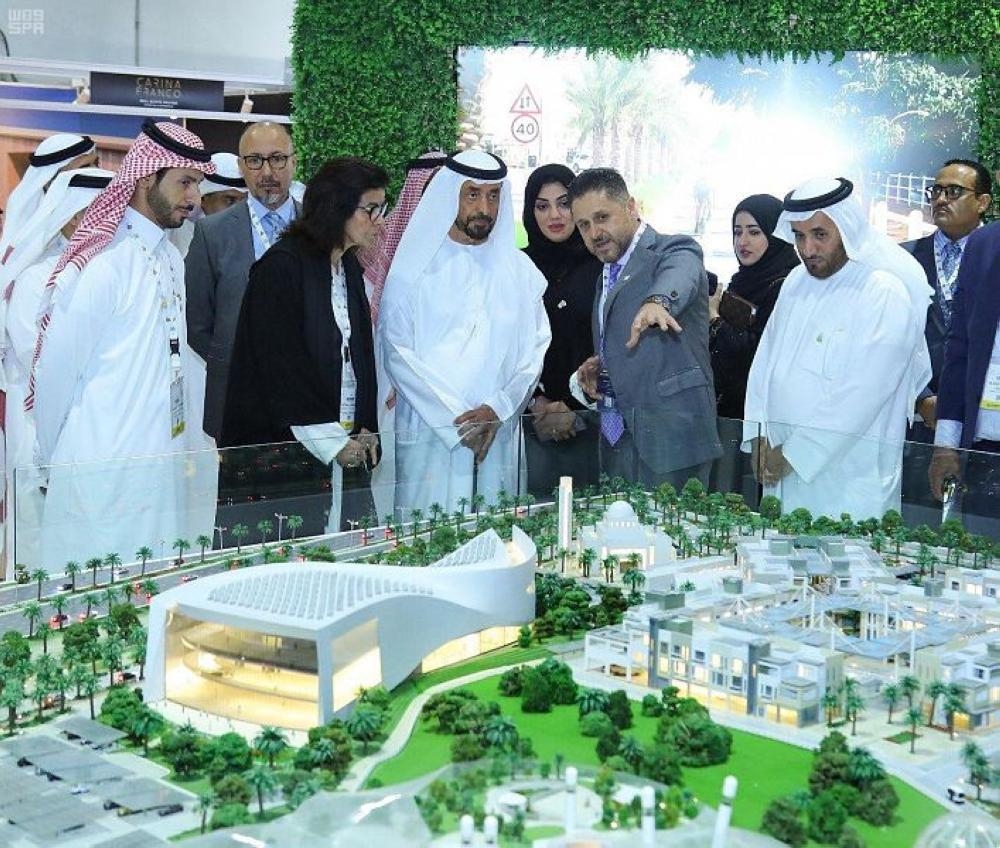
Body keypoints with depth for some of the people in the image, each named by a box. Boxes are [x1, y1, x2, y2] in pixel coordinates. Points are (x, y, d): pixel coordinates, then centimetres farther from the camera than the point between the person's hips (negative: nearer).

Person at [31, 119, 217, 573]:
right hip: (107, 477, -7)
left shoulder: (171, 258, 10)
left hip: (164, 466, 8)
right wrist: (53, 460, 0)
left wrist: (189, 449, 11)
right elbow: (56, 373, -11)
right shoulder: (102, 265, -15)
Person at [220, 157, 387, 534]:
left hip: (346, 446, 7)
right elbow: (280, 367, -13)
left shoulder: (350, 268, 14)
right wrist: (330, 441, -12)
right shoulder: (281, 266, -10)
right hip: (290, 448, -7)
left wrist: (365, 429, 5)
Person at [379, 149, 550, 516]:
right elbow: (397, 354, -4)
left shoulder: (519, 269, 13)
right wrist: (458, 419, -9)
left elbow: (536, 348, 8)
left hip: (498, 437, 3)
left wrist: (498, 409, -8)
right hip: (430, 435, -3)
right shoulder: (415, 267, 3)